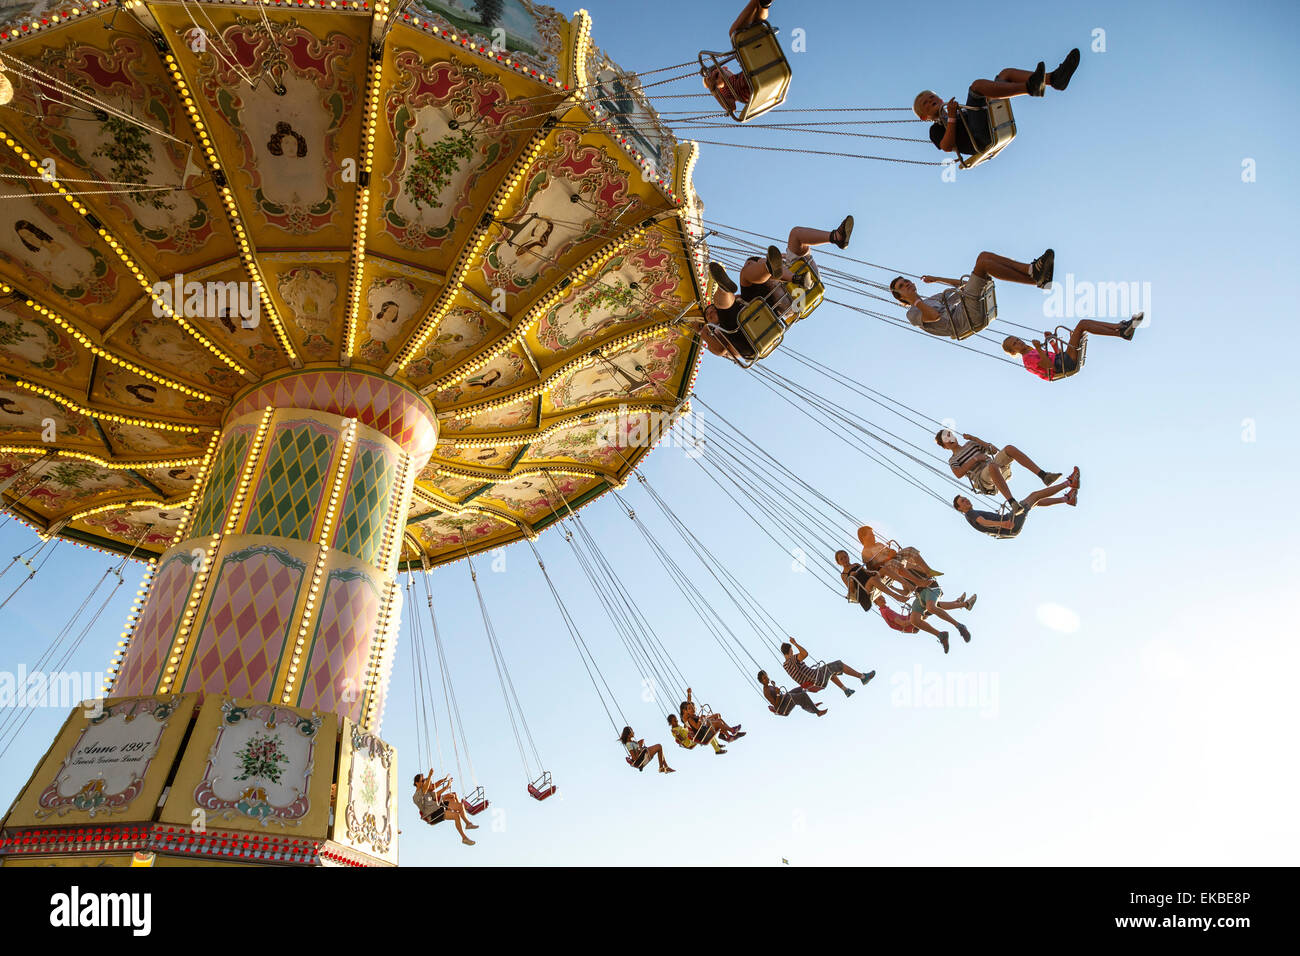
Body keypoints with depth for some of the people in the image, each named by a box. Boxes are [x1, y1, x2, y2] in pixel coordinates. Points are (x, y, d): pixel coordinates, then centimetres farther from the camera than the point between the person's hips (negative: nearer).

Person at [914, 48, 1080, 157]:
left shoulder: (961, 114, 42)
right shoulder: (936, 129, 20)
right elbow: (947, 147, -2)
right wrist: (951, 118, -8)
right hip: (982, 138, -7)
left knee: (1007, 73, 3)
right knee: (977, 84, -22)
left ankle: (1055, 78, -25)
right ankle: (1030, 88, -44)